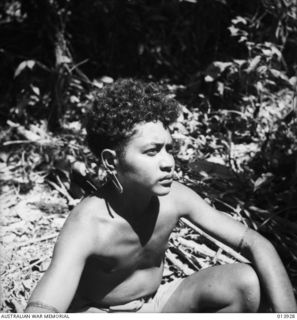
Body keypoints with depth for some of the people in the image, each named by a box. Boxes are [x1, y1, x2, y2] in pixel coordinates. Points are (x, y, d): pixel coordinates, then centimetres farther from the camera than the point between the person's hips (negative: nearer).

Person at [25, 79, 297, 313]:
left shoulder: (174, 198, -18)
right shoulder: (87, 225, -32)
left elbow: (257, 244, -15)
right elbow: (41, 309, -47)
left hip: (154, 306, 5)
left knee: (245, 281, -18)